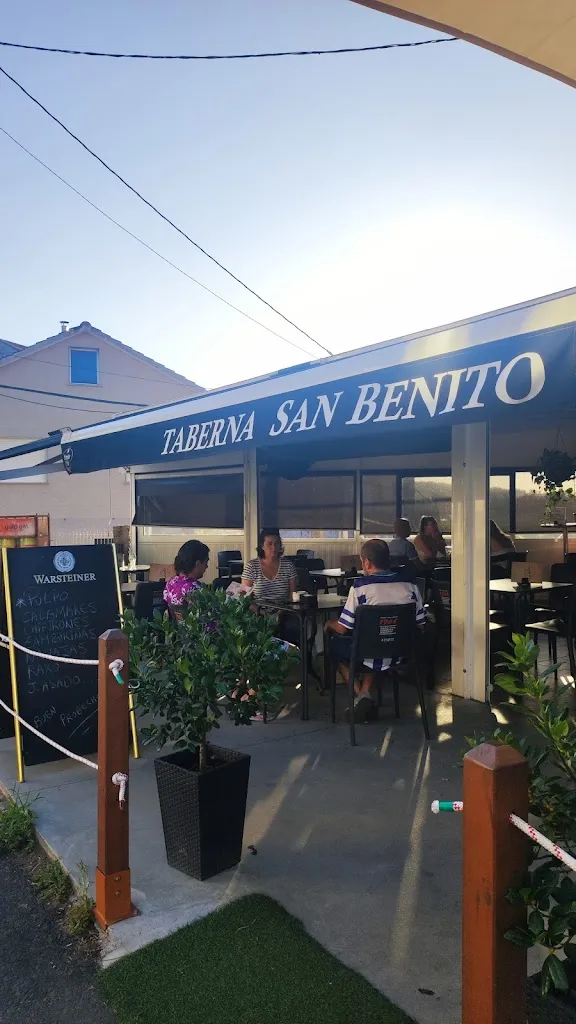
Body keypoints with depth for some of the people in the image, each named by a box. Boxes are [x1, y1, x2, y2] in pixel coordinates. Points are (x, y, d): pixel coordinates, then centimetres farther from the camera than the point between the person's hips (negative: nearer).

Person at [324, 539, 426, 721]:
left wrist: (330, 623, 12)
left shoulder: (360, 586, -16)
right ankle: (365, 694, 21)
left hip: (371, 657, -5)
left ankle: (361, 695, 11)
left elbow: (343, 629, -11)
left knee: (335, 643, 24)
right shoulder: (409, 585, -5)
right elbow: (420, 625, 2)